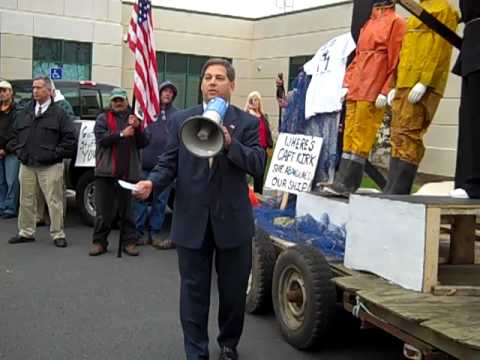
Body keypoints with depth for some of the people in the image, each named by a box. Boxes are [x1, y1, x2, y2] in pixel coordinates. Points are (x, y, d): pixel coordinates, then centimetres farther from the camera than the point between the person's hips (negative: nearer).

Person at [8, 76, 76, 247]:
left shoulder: (58, 114, -2)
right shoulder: (24, 113, 13)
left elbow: (69, 138, -6)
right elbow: (15, 134, 21)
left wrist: (56, 154, -10)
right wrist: (19, 151, 9)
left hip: (50, 166, -5)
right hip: (26, 165, 5)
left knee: (54, 201, -2)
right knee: (26, 200, 11)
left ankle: (58, 235, 5)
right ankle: (26, 232, 23)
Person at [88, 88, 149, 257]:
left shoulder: (134, 119, 15)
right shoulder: (103, 119, 7)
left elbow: (144, 143, 7)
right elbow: (101, 139, -9)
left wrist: (137, 128, -9)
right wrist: (122, 134, -17)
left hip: (129, 172, 2)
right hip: (106, 172, -2)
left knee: (127, 209, 7)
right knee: (103, 210, 1)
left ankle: (129, 242, 12)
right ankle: (99, 242, 9)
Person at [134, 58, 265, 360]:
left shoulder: (248, 123, 0)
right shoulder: (180, 120, 5)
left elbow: (258, 165, -10)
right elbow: (169, 163, 3)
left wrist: (229, 143, -24)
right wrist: (152, 183, -17)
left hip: (232, 221, 0)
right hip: (192, 220, 1)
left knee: (233, 290, 13)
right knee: (194, 291, 8)